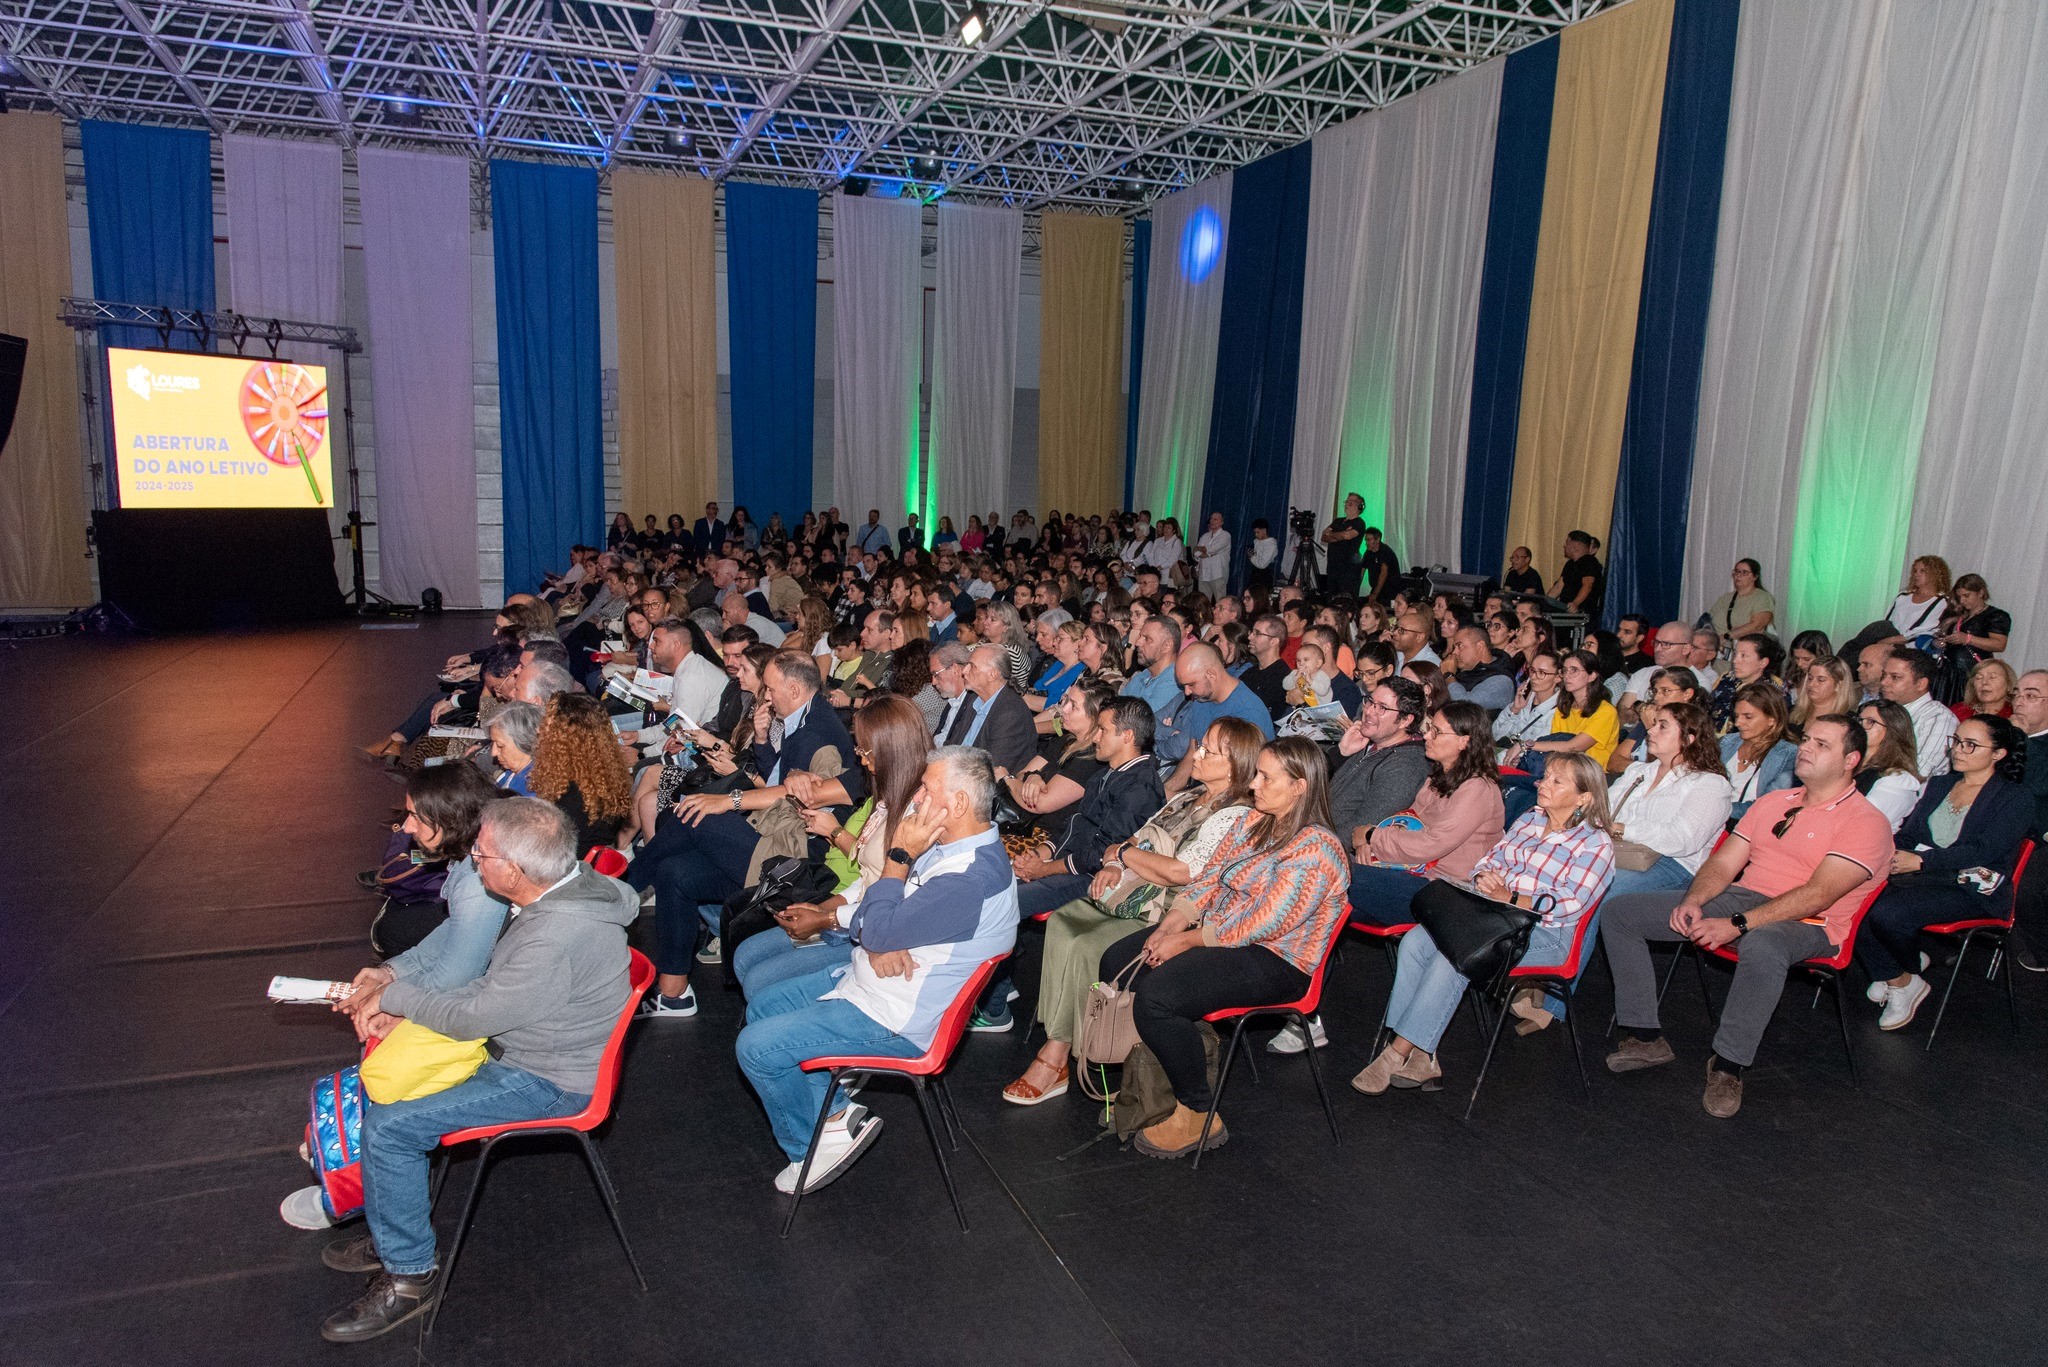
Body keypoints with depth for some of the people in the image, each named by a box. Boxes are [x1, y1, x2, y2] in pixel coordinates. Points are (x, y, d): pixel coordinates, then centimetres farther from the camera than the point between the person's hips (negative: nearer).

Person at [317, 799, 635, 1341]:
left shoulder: (556, 937, -34)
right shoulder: (568, 885, -3)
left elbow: (472, 1017, -23)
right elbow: (490, 987, 9)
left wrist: (394, 994, -8)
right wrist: (400, 1005, 0)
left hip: (546, 1082, -10)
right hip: (518, 1043, 10)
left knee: (388, 1127, -14)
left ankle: (410, 1275, 6)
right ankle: (402, 1223, 27)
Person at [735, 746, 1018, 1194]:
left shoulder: (971, 879, -30)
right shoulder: (946, 846, 2)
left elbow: (879, 931, -27)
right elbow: (869, 917, 5)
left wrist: (899, 857, -19)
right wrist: (877, 946, -17)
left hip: (895, 1022, -10)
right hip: (863, 977, 11)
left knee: (756, 1047, -10)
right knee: (761, 1007, 17)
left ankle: (812, 1144, 12)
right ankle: (836, 1112, 15)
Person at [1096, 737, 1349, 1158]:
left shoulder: (1315, 850, -19)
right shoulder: (1255, 823, 9)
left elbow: (1261, 926, -23)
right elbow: (1208, 879, 8)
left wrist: (1187, 941, -15)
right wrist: (1169, 926, -7)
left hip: (1274, 962, -10)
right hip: (1214, 933, 10)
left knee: (1156, 996, -27)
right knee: (1116, 962, -2)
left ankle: (1197, 1115, -7)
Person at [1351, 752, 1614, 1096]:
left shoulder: (1596, 844, -2)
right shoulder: (1528, 820, 19)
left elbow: (1570, 904, -14)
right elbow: (1488, 861, 17)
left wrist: (1509, 899, -20)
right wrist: (1484, 881, -7)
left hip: (1544, 934, -7)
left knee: (1451, 958, -31)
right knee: (1414, 942, -21)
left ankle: (1396, 1054, -26)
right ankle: (1420, 1059, -23)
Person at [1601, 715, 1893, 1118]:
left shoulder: (1866, 823, -6)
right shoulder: (1774, 801, 18)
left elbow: (1817, 895, -18)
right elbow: (1723, 862, 13)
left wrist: (1737, 925, -26)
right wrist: (1693, 900, -8)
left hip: (1806, 924, -7)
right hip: (1738, 898, 7)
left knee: (1762, 947, -45)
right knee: (1618, 912, -5)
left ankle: (1728, 1065, -24)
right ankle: (1643, 1037, -4)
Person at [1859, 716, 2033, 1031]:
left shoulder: (2016, 798, 1)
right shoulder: (1939, 785, 21)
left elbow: (1984, 852, -13)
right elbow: (1909, 833, 14)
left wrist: (1920, 861, -22)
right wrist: (1889, 852, -9)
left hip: (1970, 889, -6)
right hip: (1918, 877, 6)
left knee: (1887, 912, -32)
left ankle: (1904, 980, -1)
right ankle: (1896, 979, -7)